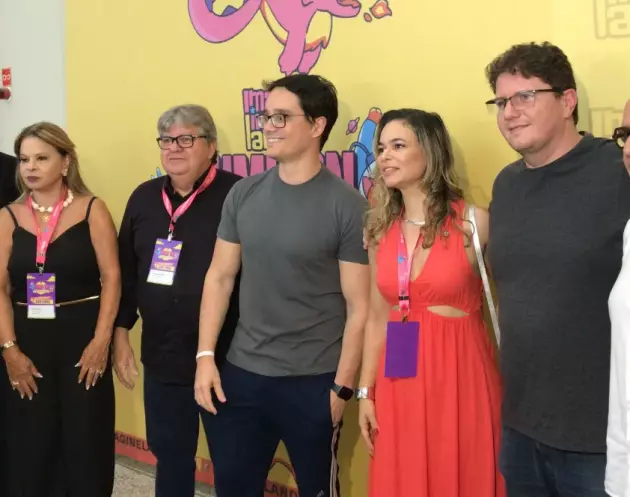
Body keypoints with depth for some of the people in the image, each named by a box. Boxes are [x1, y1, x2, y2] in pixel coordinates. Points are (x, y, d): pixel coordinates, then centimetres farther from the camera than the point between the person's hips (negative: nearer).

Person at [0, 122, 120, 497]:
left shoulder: (92, 210, -1)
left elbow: (111, 278, -5)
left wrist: (101, 341, -12)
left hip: (82, 337, -2)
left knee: (86, 442, 3)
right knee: (32, 446, 8)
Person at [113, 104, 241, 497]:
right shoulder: (144, 197, 8)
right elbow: (125, 271, 14)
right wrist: (120, 333, 11)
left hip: (225, 360, -5)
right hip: (161, 358, 6)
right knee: (169, 454, 19)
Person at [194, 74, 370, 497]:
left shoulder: (347, 206, -11)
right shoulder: (244, 194, 3)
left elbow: (359, 307, -9)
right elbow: (220, 277, 8)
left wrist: (342, 388, -10)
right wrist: (205, 356, 2)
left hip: (313, 383, -4)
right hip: (243, 374, 4)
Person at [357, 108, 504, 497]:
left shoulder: (472, 223, -9)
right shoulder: (381, 231, 6)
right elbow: (378, 318, 10)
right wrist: (366, 392, 8)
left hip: (460, 377, -4)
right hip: (400, 382, 4)